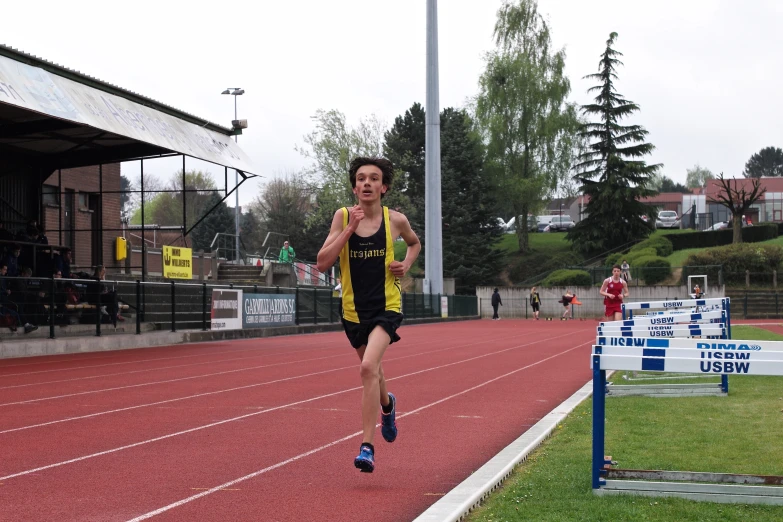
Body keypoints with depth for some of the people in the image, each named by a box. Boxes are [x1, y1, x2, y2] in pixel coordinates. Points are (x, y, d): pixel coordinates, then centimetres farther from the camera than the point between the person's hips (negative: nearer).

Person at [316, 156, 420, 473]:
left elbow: (414, 243, 17)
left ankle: (367, 447, -17)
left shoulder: (395, 220, -6)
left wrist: (406, 265, -3)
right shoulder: (343, 217, -6)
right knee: (372, 371, 21)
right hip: (354, 308, 3)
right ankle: (387, 405, 56)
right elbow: (322, 263, -14)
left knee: (368, 368, -23)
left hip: (387, 306, -3)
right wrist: (350, 228, -21)